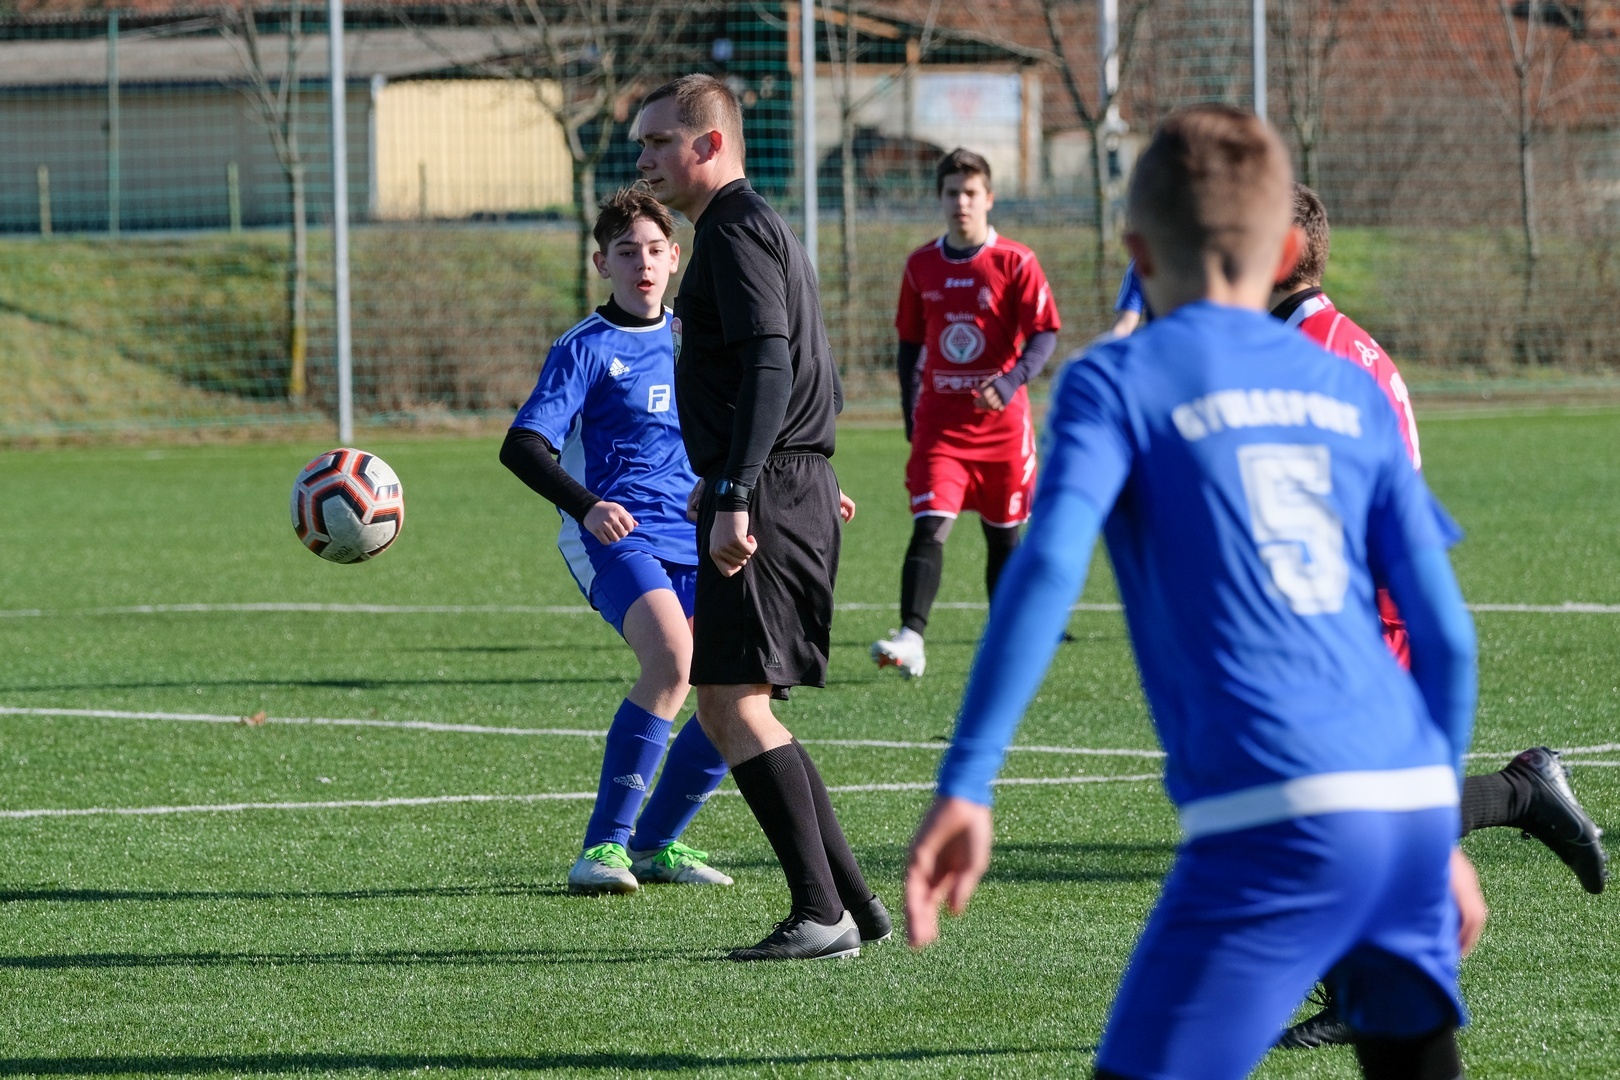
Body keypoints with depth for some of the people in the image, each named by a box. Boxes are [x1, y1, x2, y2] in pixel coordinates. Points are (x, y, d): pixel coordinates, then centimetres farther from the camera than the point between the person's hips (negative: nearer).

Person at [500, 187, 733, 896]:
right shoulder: (587, 348, -3)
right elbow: (521, 447, -13)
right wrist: (587, 506, -29)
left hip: (692, 544, 6)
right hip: (613, 539, -6)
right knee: (672, 659, -30)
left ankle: (655, 843, 15)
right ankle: (604, 846, -23)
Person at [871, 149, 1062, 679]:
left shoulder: (1015, 262, -3)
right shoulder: (921, 265, 7)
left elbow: (1044, 334, -7)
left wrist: (1012, 381, -24)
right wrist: (910, 413, 11)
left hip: (1001, 422, -1)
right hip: (939, 422, 1)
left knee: (1004, 535, 9)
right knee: (929, 526, -15)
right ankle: (911, 638, -26)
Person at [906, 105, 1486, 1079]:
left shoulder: (1115, 383, 5)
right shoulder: (1352, 392, 19)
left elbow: (1048, 566, -12)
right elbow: (1447, 634, 17)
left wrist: (965, 786, -17)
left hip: (1277, 817, -6)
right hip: (1412, 795, 6)